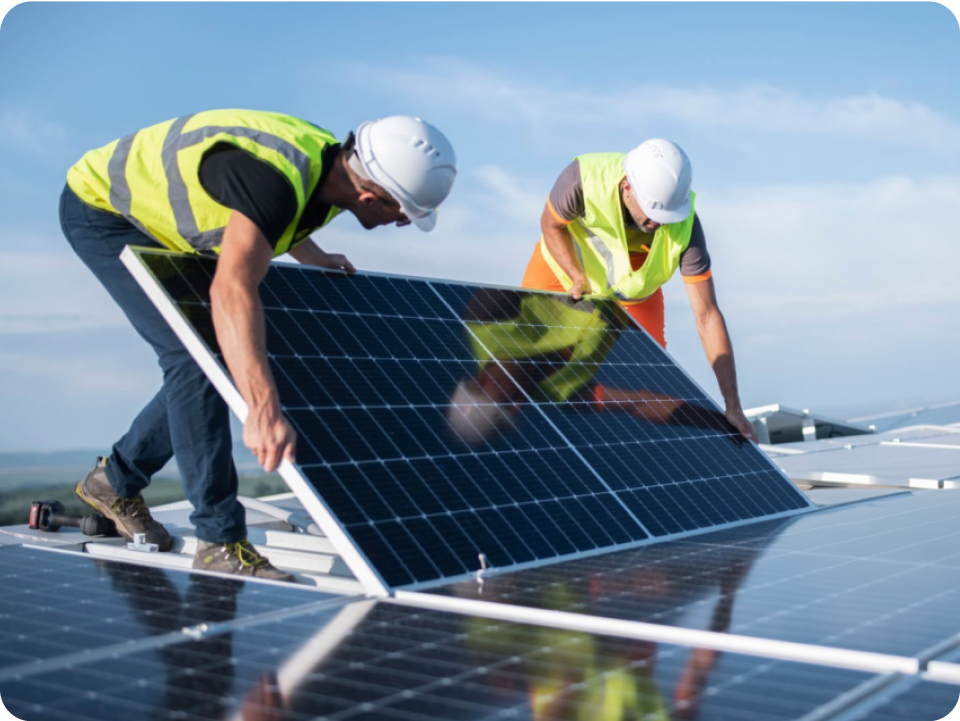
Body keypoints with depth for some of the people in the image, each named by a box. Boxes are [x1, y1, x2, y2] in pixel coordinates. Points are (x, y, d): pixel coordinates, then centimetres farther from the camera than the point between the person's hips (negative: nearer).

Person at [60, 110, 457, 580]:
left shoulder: (335, 167, -11)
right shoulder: (274, 178, -39)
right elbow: (232, 289, -53)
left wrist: (315, 258, 11)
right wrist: (263, 411, -61)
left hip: (157, 222, 9)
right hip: (101, 207, -9)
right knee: (194, 356, -19)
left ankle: (114, 481, 25)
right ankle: (220, 541, -14)